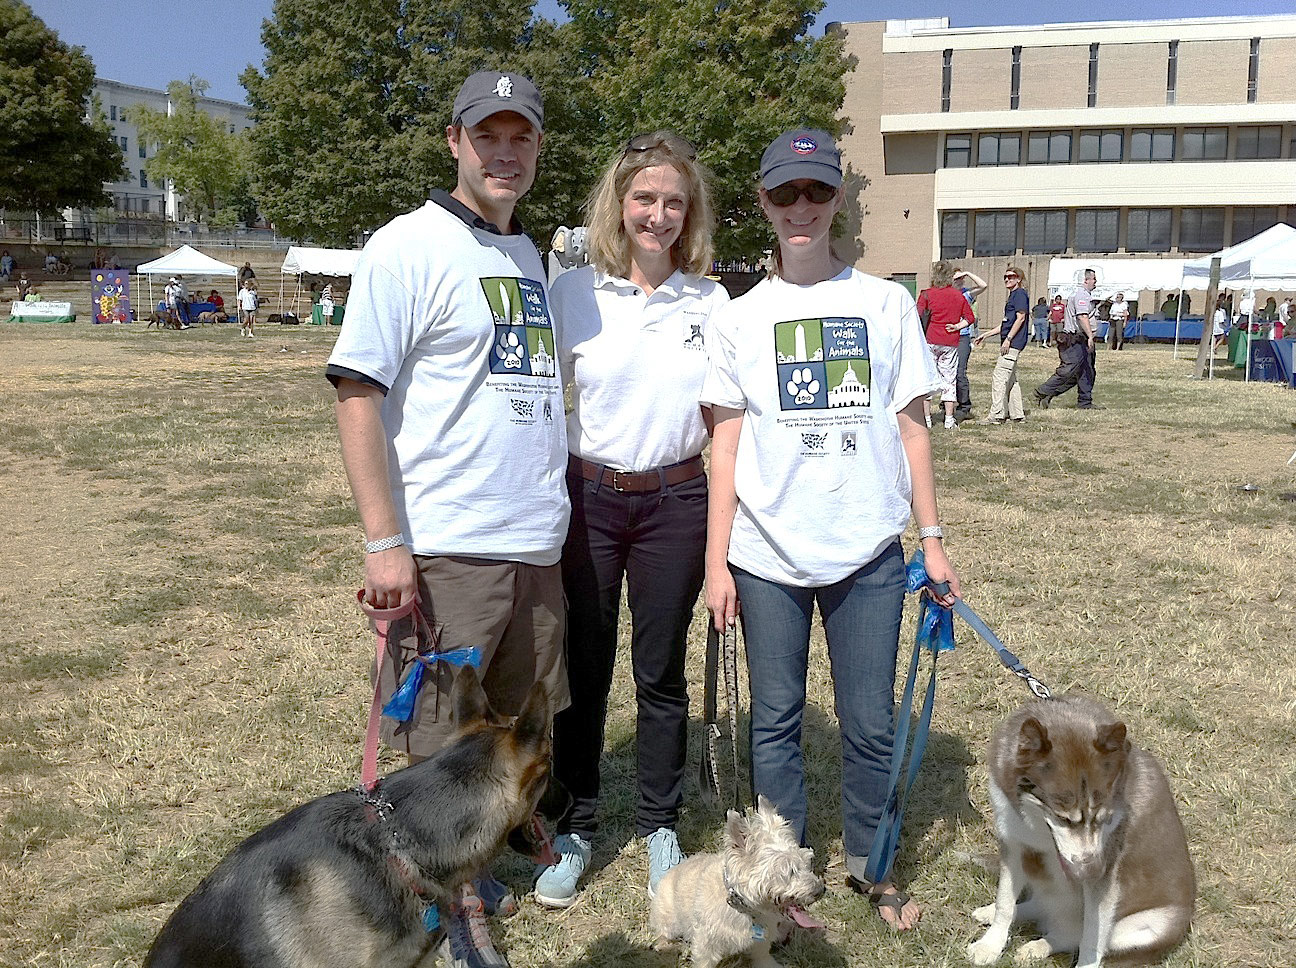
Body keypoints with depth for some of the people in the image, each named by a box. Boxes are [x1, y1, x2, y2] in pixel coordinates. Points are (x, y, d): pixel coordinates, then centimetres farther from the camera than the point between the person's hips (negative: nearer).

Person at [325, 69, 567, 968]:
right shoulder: (409, 246, -8)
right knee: (441, 737, 4)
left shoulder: (529, 254, 14)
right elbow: (358, 393, -12)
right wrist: (384, 541, -18)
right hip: (449, 546, -7)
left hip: (537, 540, 7)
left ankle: (478, 861, 36)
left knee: (513, 724, 17)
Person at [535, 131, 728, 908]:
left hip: (676, 503, 1)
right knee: (582, 670, 7)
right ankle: (576, 828, 25)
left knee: (662, 673, 10)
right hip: (586, 497, -1)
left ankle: (661, 827, 29)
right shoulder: (572, 293, -2)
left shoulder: (712, 303, 2)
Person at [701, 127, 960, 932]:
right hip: (768, 554, 0)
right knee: (776, 719, 10)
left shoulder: (886, 303, 4)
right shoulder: (742, 316, 4)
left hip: (868, 549, 0)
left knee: (872, 722, 7)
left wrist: (933, 538, 2)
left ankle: (869, 864, 28)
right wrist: (717, 560, 0)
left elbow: (911, 426, 6)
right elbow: (727, 442, 4)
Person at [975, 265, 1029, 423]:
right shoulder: (1012, 295, 22)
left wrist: (1008, 339, -21)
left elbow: (1020, 318, -16)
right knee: (1011, 380, 12)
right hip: (1012, 344, 10)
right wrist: (986, 335, 27)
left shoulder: (1020, 293, -7)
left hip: (1013, 343, -10)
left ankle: (996, 415, -13)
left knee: (999, 379, -13)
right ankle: (1017, 415, 17)